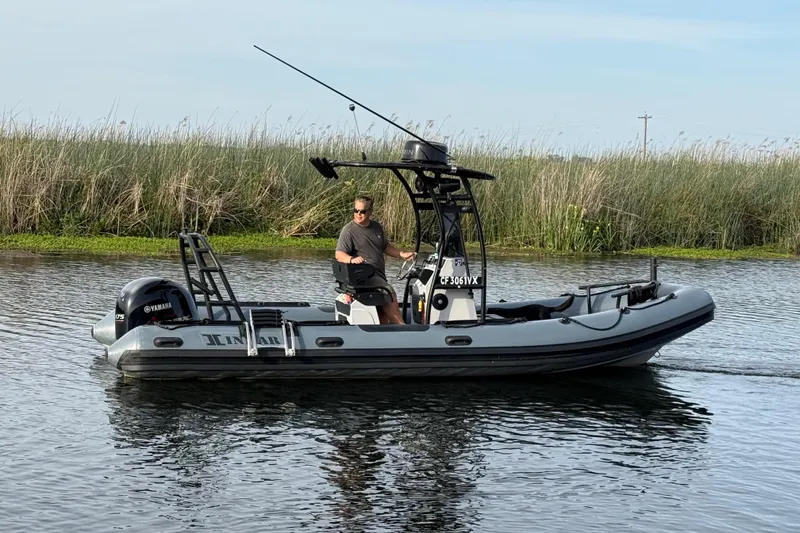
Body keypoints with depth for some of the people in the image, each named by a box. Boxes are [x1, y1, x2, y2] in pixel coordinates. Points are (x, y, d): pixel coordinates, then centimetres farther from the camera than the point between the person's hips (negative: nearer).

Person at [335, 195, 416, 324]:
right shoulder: (348, 230, -5)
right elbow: (339, 254, -13)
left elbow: (386, 246, 30)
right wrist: (352, 259, -34)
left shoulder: (376, 227, 18)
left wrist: (401, 254, 15)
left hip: (379, 275, 8)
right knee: (389, 294, -25)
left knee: (382, 312, -1)